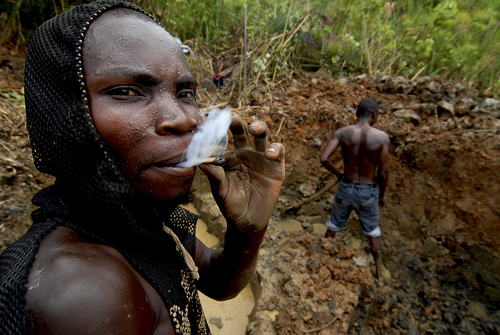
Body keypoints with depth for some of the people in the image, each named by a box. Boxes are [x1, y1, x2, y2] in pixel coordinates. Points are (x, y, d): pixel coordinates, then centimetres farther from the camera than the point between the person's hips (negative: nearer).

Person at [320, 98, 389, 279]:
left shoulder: (342, 133, -11)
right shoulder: (382, 137, -15)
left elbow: (324, 159, -18)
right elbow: (383, 172, -12)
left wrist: (338, 173, 1)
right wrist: (382, 194, 6)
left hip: (346, 189, 1)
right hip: (367, 192, 0)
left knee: (333, 227, 21)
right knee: (373, 232, 23)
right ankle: (379, 270, 41)